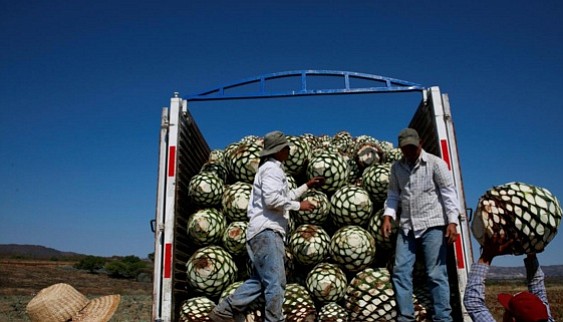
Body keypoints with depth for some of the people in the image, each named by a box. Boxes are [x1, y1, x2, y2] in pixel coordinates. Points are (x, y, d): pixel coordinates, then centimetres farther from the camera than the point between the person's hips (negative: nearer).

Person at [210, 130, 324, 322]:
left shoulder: (272, 168, 27)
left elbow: (285, 197, 32)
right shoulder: (272, 168, -7)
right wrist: (298, 205, -9)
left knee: (259, 280, 12)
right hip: (266, 231, -11)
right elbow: (272, 199, -20)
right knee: (276, 283, -8)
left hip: (266, 232, 11)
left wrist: (307, 186, 34)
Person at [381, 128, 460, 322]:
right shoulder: (396, 167, 11)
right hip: (406, 227, 5)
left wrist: (452, 221, -14)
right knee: (401, 271, 0)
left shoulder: (435, 163, -2)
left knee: (436, 274, -3)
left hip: (432, 225, -4)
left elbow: (448, 192, -5)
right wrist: (388, 217, 0)